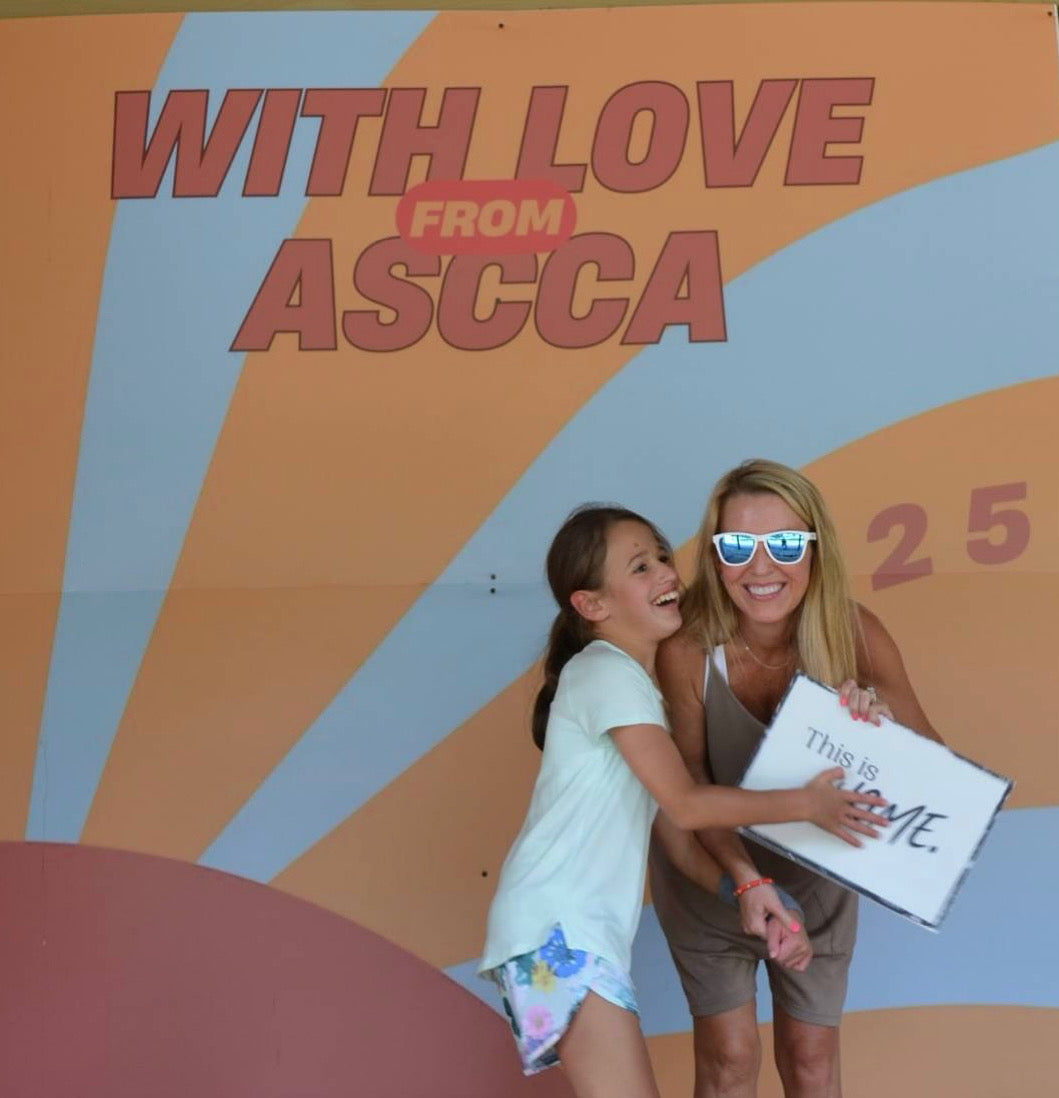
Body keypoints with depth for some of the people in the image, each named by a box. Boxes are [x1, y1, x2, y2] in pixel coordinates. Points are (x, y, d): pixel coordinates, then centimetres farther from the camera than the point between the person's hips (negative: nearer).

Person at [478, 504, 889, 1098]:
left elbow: (681, 838, 15)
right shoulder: (607, 674, -9)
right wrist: (806, 804, -6)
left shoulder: (640, 688, 20)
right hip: (557, 923, -9)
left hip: (588, 927, 9)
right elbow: (689, 803, -15)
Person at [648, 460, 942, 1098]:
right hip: (712, 875, -2)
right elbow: (689, 781, -18)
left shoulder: (855, 633, -23)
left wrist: (882, 721, -39)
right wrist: (745, 877, -31)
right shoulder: (688, 648, -28)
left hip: (816, 873, 2)